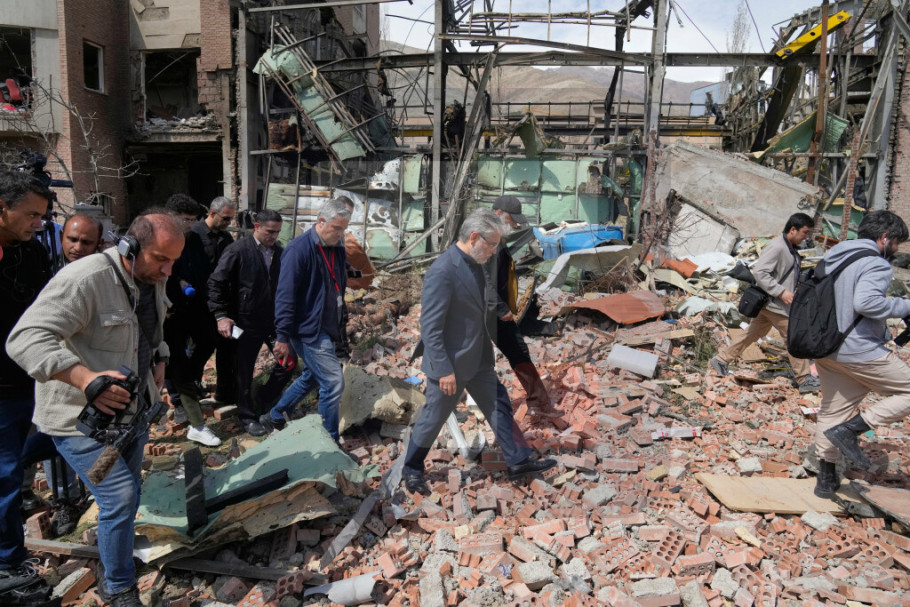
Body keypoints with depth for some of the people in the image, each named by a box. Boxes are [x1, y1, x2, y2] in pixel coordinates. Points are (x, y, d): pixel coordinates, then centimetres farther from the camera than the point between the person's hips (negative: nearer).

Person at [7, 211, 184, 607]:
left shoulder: (153, 280, 1)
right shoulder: (85, 279, -27)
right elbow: (25, 339, -33)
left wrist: (159, 360, 5)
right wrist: (86, 379, -44)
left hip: (130, 408, 8)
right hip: (81, 417, -8)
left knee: (127, 495, 20)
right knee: (120, 496, -10)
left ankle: (119, 556, 45)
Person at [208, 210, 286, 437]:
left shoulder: (278, 251, 4)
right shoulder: (238, 250, -11)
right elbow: (216, 283, -9)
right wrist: (221, 316, -15)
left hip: (275, 319, 5)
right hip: (248, 322, -5)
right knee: (245, 371, 7)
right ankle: (247, 416, 24)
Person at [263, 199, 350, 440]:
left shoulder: (337, 249, 7)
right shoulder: (300, 249, -17)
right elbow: (285, 295, -18)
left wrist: (339, 325, 20)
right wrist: (283, 337, -18)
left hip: (326, 329, 9)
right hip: (308, 330, -9)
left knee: (311, 377, 21)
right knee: (333, 383, -8)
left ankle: (274, 418, 39)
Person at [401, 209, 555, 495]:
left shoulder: (474, 264, 2)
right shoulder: (443, 271, -26)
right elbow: (430, 327, -25)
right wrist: (443, 370, -24)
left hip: (478, 360, 8)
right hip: (451, 364, -8)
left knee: (500, 407, 15)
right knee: (433, 418, 10)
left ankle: (518, 460, 30)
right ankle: (412, 469, 31)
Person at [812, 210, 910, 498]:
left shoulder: (834, 257, 13)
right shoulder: (876, 264, -12)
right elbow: (866, 302, -28)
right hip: (860, 351, -9)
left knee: (832, 411, 16)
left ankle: (826, 479, 23)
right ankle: (849, 429, -3)